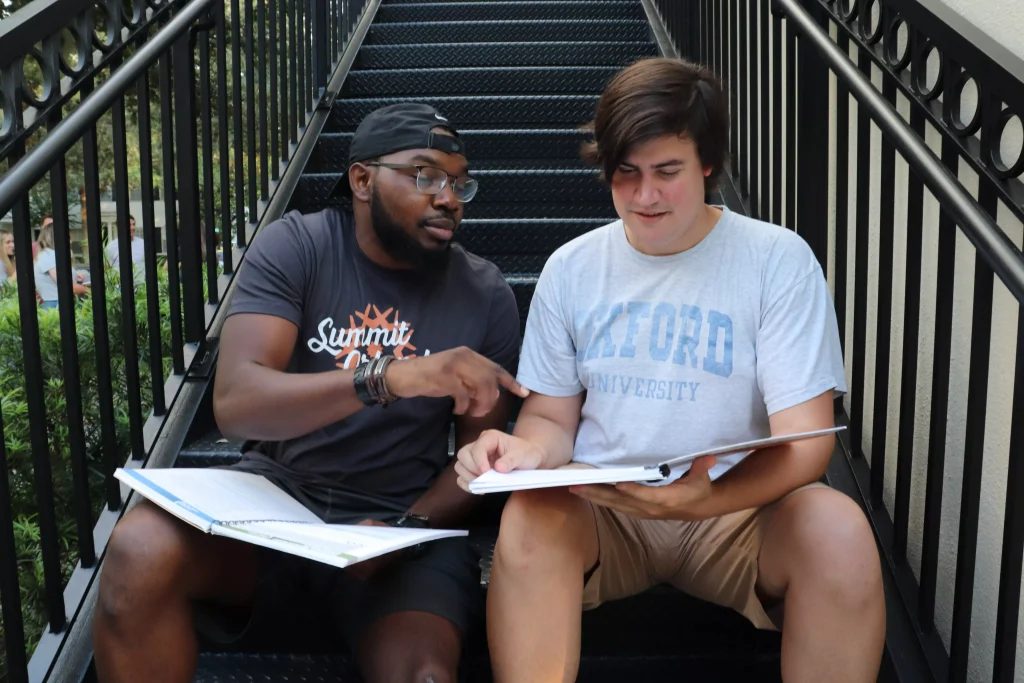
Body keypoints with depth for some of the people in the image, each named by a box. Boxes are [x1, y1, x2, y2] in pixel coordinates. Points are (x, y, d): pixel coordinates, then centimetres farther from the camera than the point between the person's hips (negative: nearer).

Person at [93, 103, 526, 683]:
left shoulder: (487, 296, 0)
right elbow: (235, 403, -20)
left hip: (405, 519, 0)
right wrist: (391, 378, -34)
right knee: (140, 553, -29)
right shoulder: (296, 246, -6)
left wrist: (410, 528, -15)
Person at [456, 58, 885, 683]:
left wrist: (705, 498, -31)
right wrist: (528, 450, -16)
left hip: (736, 511, -1)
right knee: (528, 517, -31)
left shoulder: (778, 260, -5)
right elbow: (554, 415, 10)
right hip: (598, 510, 2)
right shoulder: (571, 269, 6)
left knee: (837, 527, -31)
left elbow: (804, 440, -11)